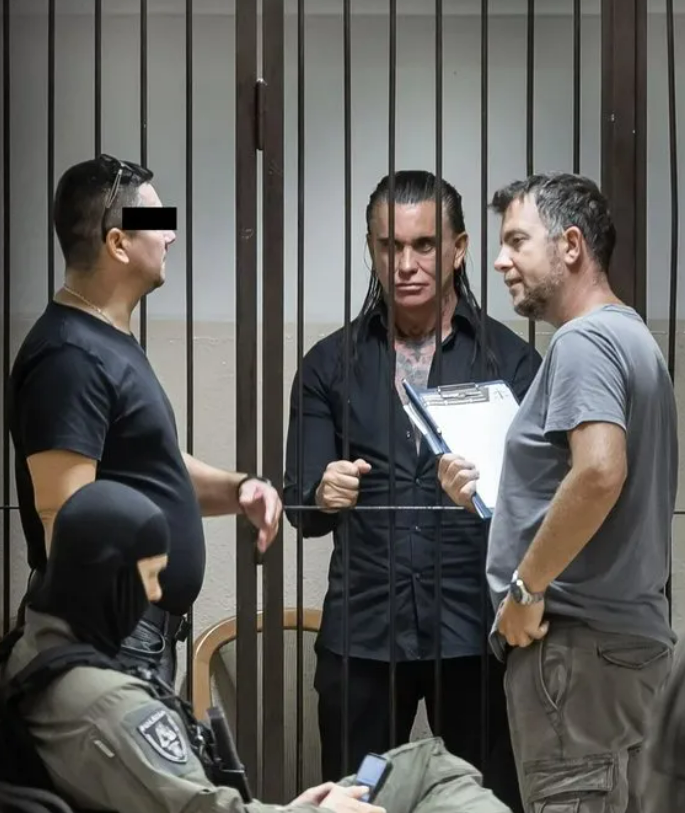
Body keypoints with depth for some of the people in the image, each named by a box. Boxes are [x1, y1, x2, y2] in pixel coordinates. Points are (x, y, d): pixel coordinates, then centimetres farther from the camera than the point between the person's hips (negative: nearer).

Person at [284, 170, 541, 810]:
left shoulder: (510, 360, 3)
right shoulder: (331, 364, 9)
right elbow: (302, 509, 5)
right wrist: (323, 496, -17)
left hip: (476, 630, -1)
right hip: (361, 632, 1)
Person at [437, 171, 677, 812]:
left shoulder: (583, 340, -12)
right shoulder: (634, 339, 19)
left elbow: (599, 473, -28)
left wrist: (525, 588, -19)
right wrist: (489, 495, 14)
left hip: (576, 638, -10)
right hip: (629, 632, 10)